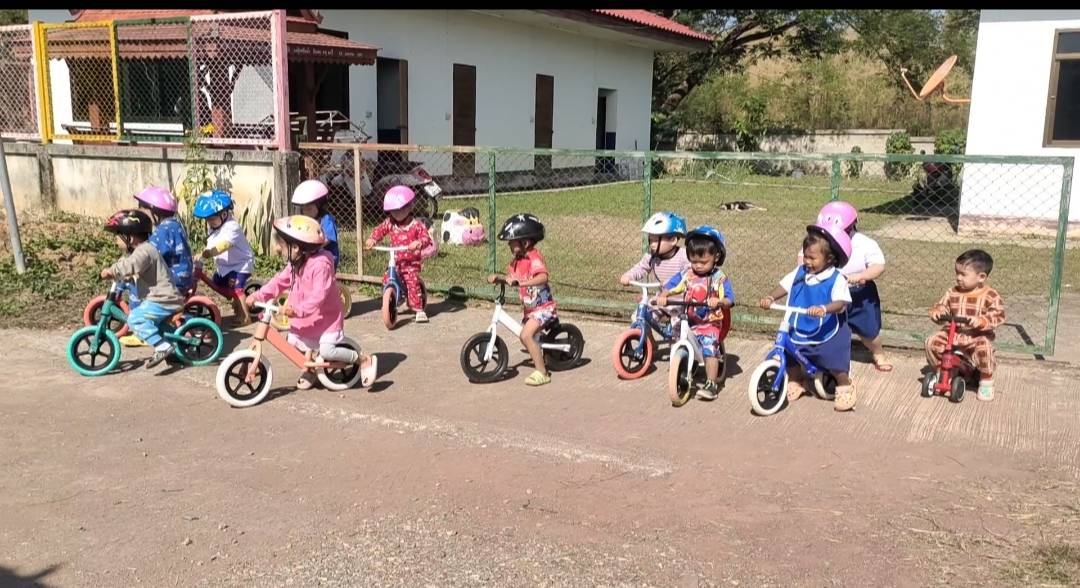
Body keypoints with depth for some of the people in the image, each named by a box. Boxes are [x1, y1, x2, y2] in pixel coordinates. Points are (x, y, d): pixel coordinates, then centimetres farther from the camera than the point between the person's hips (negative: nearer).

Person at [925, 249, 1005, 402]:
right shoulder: (953, 292, 2)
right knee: (932, 342, -16)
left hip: (977, 336, -4)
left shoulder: (990, 296, -9)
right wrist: (937, 311, -18)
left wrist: (981, 321, -34)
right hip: (953, 333, 4)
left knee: (984, 346, -35)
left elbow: (998, 315, -16)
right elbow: (942, 305, 7)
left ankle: (986, 381, -10)